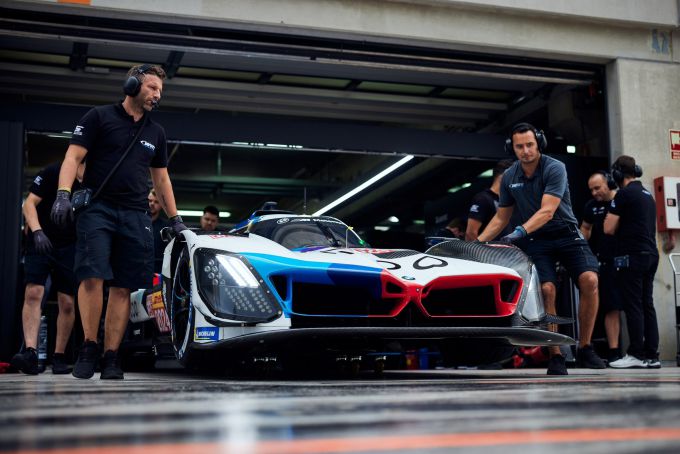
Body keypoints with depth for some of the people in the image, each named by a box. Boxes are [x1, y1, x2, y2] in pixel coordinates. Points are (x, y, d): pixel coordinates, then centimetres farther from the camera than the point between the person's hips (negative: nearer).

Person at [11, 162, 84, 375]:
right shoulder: (53, 173, -10)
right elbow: (29, 203, -13)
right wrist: (37, 231, -28)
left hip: (69, 248, 3)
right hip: (40, 242, -2)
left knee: (67, 303, -1)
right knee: (33, 293, -17)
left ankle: (59, 356, 8)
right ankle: (30, 351, -23)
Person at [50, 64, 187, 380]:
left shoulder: (156, 132, 21)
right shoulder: (99, 117, 7)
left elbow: (161, 179, 26)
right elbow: (73, 157, -1)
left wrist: (175, 219, 22)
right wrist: (63, 194, -16)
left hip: (135, 217, 4)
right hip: (97, 209, -4)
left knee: (123, 287, -2)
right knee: (92, 276, -18)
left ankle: (110, 358, 1)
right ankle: (89, 347, -6)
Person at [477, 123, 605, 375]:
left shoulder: (554, 168, -11)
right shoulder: (509, 177, 5)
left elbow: (547, 211, -22)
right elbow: (501, 217, 14)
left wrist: (520, 231, -35)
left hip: (566, 233, -2)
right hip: (535, 241, 2)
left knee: (589, 279, -23)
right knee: (547, 290, -18)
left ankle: (585, 349, -11)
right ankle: (555, 356, -10)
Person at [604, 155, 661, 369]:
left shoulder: (624, 194, -8)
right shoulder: (648, 195, 19)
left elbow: (609, 228, -10)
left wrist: (618, 226, 9)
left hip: (632, 256, -8)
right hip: (651, 255, 8)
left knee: (633, 306, -7)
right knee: (647, 305, 7)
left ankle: (636, 354, -8)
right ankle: (652, 355, 7)